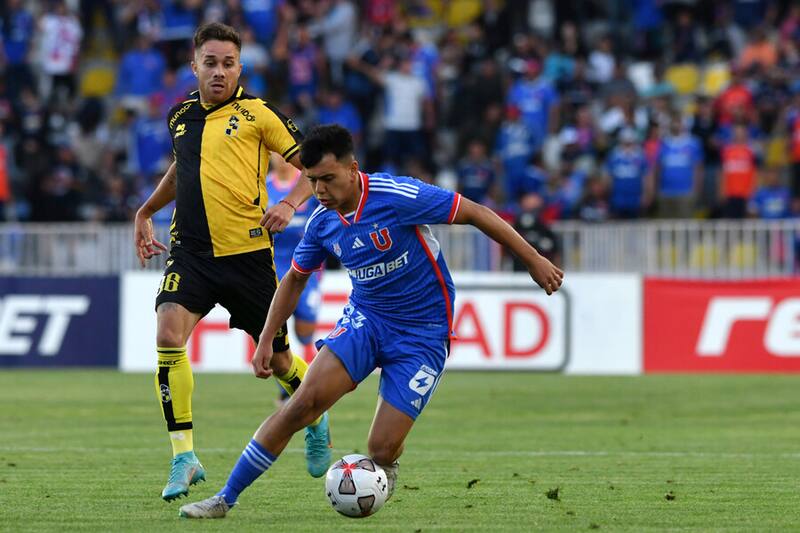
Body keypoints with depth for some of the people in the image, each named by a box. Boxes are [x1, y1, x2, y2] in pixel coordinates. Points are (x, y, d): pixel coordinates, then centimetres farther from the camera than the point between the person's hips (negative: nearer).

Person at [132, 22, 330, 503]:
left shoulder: (257, 114, -3)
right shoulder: (180, 117, 11)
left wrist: (289, 204, -15)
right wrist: (146, 213, 30)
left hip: (247, 253, -3)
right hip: (190, 252, 3)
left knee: (276, 358, 8)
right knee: (169, 334, -22)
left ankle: (315, 418, 43)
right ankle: (184, 457, -16)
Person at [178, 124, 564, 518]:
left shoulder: (396, 196, -22)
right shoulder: (322, 222, -4)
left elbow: (474, 213, -15)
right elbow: (295, 279, 14)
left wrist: (533, 260, -11)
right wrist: (266, 341, 9)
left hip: (423, 333, -4)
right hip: (364, 319, 4)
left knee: (382, 450, -11)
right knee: (305, 401, -19)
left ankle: (384, 471, 30)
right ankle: (225, 499, -15)